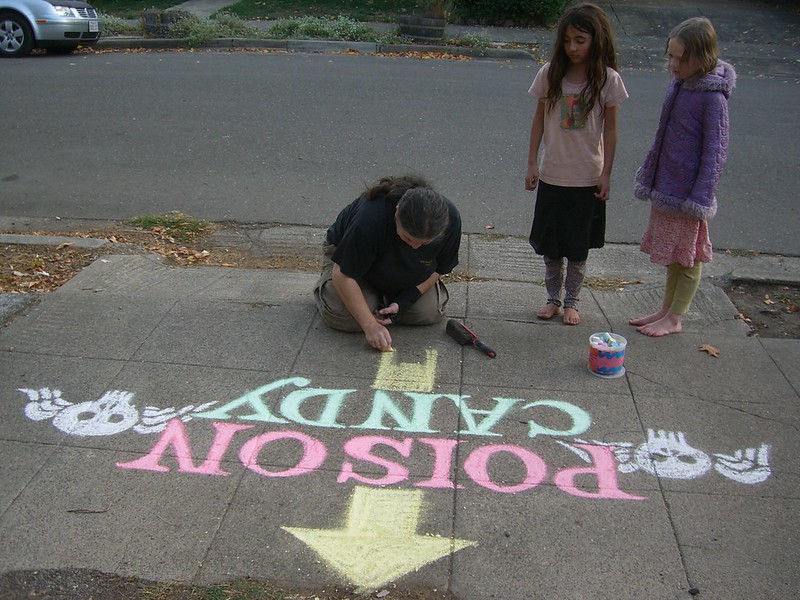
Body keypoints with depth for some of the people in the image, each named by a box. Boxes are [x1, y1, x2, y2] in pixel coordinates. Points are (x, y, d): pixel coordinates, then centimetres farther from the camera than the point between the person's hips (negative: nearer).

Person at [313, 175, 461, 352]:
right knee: (344, 317, -24)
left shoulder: (450, 219, -31)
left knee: (430, 312, -17)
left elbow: (439, 269, -13)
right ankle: (323, 286, 10)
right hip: (350, 253, -3)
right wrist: (370, 325, -35)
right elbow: (343, 276, -33)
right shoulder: (370, 217, -43)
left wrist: (403, 302, -24)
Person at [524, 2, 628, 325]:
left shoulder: (608, 79, -8)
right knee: (550, 243, 10)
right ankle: (553, 298, 26)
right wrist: (532, 162, 1)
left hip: (588, 177, -1)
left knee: (579, 245, 8)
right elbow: (539, 118, 4)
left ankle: (571, 302, 24)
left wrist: (606, 172, -3)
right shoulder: (551, 73, -4)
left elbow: (610, 127, -2)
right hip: (552, 174, 2)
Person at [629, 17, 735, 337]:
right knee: (672, 255, 18)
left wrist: (700, 199, -17)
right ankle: (666, 309, 31)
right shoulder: (678, 85, 5)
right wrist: (648, 175, 19)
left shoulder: (712, 97, -18)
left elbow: (715, 152, -16)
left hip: (687, 191, -7)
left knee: (688, 257, 7)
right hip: (664, 188, 7)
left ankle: (675, 318, 18)